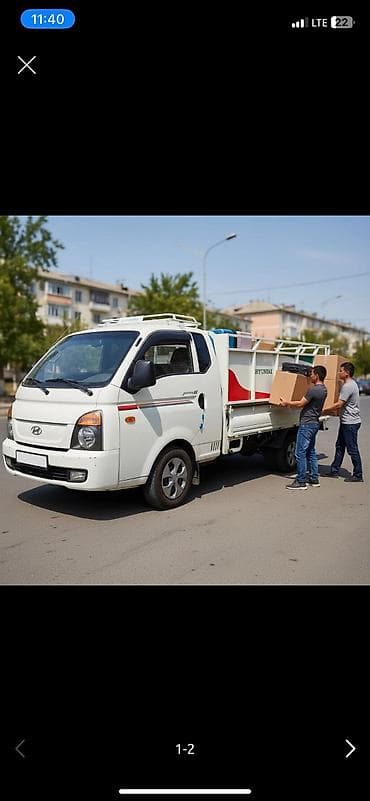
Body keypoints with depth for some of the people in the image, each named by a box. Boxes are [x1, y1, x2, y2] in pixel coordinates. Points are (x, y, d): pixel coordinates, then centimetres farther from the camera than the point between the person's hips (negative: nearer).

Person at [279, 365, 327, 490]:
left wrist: (286, 402, -2)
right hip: (315, 423, 10)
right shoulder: (323, 389, 11)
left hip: (307, 424, -10)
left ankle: (301, 482, -2)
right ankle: (314, 479, 21)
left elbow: (300, 404, -16)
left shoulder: (313, 389, -20)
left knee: (300, 453, -5)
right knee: (311, 451, 16)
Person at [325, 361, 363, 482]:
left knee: (352, 449, -3)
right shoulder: (351, 384, 13)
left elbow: (339, 404, -21)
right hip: (346, 421, 11)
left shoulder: (348, 386, -19)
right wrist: (334, 410, 21)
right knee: (340, 446, 15)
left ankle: (358, 475, 6)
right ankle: (334, 471, 22)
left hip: (350, 422, -11)